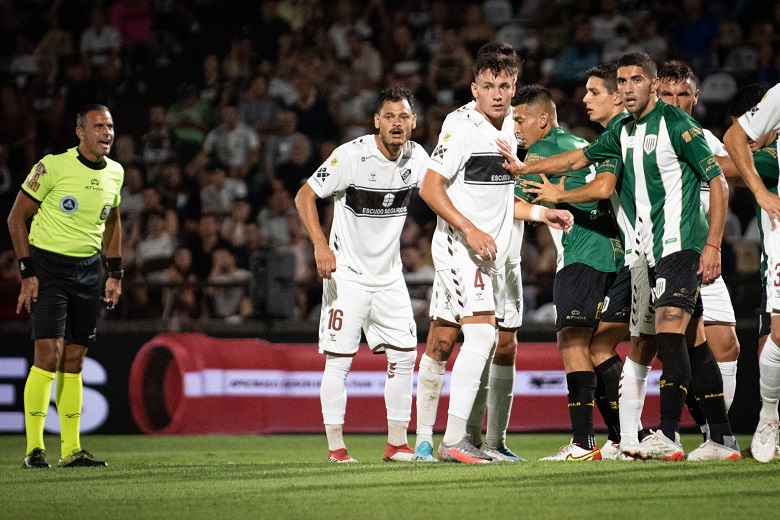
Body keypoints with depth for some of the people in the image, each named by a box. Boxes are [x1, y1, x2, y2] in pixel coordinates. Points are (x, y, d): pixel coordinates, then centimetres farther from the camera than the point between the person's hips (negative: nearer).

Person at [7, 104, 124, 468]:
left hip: (88, 269, 6)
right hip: (48, 264, -6)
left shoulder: (115, 173, 6)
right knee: (49, 355, -13)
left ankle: (71, 450, 11)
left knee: (74, 361, 8)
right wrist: (27, 272, -11)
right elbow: (16, 218, -6)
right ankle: (34, 449, -8)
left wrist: (115, 273, 16)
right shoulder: (53, 166, -12)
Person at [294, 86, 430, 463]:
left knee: (404, 355, 2)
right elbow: (304, 196, -14)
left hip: (389, 276, 5)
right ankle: (335, 445, 2)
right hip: (347, 274, -5)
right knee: (339, 359, -6)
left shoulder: (416, 158, -1)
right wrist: (321, 245, -26)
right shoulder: (352, 156, -17)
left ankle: (396, 443, 10)